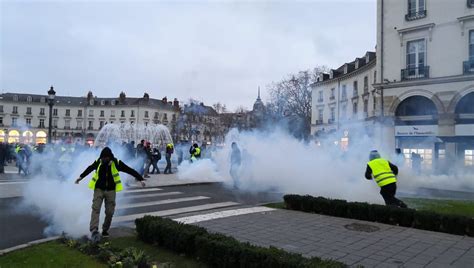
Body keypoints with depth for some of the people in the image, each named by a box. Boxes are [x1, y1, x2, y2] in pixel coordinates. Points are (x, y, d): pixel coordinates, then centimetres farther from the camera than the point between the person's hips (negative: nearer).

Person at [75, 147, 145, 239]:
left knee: (110, 212, 2)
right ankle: (94, 230, -20)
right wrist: (81, 177, 34)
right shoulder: (98, 162, -3)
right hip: (99, 189, 1)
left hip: (111, 190, -1)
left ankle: (105, 230, 20)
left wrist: (141, 179, -15)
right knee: (96, 208, -14)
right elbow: (89, 169, 19)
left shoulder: (117, 163, -10)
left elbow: (130, 170, -9)